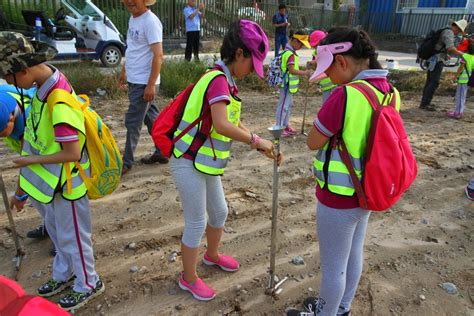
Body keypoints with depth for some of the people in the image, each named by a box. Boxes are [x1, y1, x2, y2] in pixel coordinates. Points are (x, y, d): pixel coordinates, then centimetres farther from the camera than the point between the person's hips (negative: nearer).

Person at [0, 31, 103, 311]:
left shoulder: (60, 104, -32)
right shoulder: (47, 84, -3)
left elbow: (72, 153, -29)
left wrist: (32, 160, -15)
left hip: (66, 182, -9)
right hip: (51, 179, 9)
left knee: (72, 236, 11)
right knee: (55, 229, 26)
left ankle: (88, 285, 34)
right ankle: (63, 275, 49)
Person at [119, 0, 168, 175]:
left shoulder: (150, 21, -16)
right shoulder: (132, 19, 12)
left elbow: (158, 55, -21)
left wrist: (151, 85, -23)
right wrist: (124, 72, 24)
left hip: (144, 83, -9)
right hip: (134, 80, 9)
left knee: (133, 122, -2)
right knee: (151, 117, 15)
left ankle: (126, 162, 10)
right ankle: (162, 152, 27)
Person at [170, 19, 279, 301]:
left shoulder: (225, 81, 9)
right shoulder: (218, 80, -21)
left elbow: (235, 122, 11)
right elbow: (222, 126, -34)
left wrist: (260, 145, 1)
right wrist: (257, 140, -23)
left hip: (207, 164, 9)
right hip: (190, 164, -9)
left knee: (219, 212, 24)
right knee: (196, 224, 6)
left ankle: (212, 255, 50)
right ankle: (189, 279, 29)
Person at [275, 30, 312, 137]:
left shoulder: (290, 51, 11)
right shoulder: (290, 54, -21)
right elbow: (292, 70, -26)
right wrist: (305, 72, -20)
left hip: (289, 84, 11)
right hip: (287, 84, -11)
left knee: (289, 104, 19)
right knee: (283, 105, -3)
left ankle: (285, 125, 30)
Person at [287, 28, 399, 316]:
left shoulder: (345, 95, -27)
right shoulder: (390, 92, -1)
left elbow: (313, 142, -17)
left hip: (338, 196, -8)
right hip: (366, 192, 9)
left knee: (333, 265, 12)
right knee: (354, 254, 24)